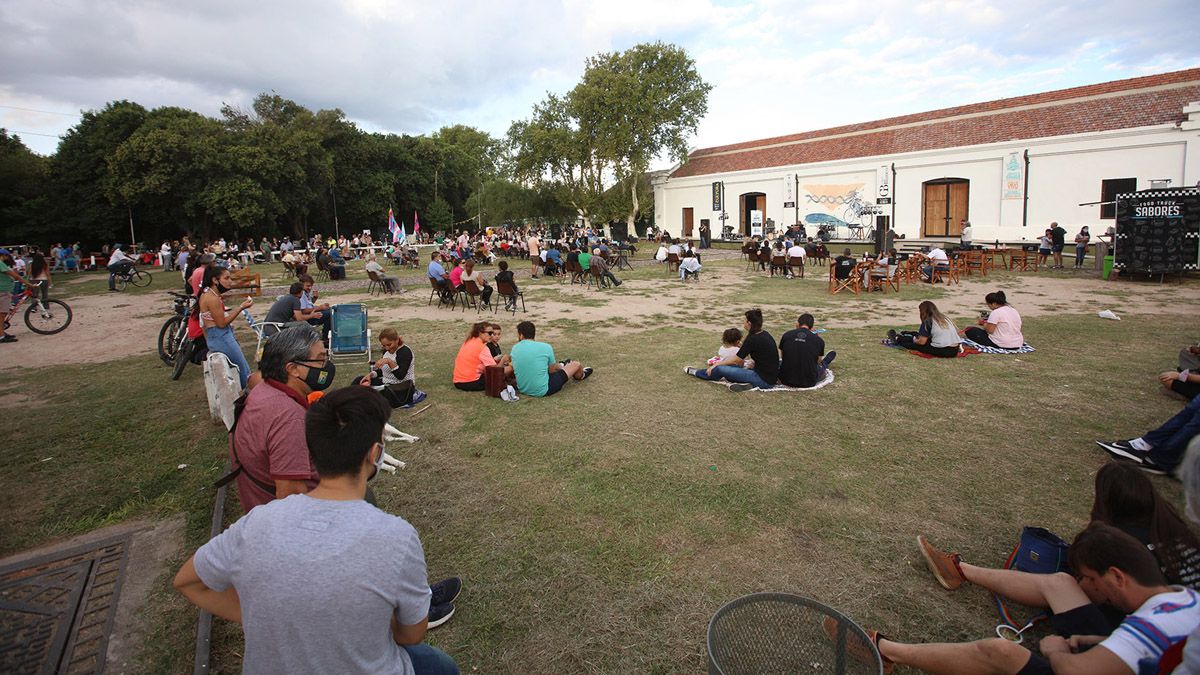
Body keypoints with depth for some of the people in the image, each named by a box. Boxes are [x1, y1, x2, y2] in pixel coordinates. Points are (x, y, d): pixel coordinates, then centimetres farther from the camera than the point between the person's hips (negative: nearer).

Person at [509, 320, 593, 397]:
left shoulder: (514, 349, -4)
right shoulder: (546, 347, -13)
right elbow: (552, 370, 1)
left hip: (523, 389, 5)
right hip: (543, 391, -5)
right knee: (576, 365, 15)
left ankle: (560, 366, 65)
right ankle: (580, 375, 51)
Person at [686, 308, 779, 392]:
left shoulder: (753, 339, -19)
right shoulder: (764, 334, 7)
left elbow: (736, 360, -8)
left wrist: (716, 364, 3)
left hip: (764, 381, -9)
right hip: (771, 377, 9)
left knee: (720, 369, -4)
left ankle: (697, 372, 17)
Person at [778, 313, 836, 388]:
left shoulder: (786, 335, -5)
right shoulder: (819, 341, -7)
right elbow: (818, 362, 12)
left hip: (786, 379, 1)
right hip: (809, 383, 0)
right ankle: (825, 363, 64)